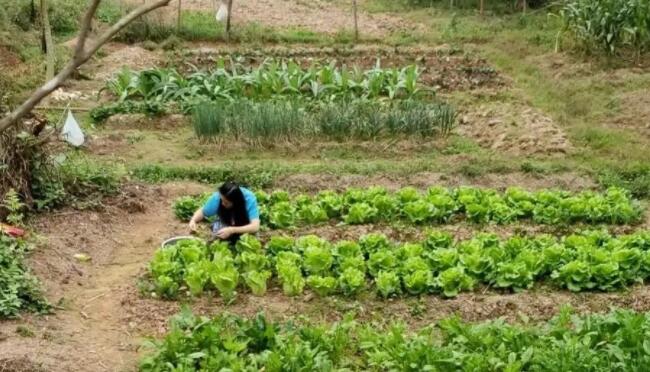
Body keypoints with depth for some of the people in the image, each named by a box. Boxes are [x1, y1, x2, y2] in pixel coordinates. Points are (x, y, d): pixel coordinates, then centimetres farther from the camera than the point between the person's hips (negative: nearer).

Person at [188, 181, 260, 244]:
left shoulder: (249, 199, -34)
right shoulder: (217, 197, -28)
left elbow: (255, 227, -42)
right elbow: (202, 211, -11)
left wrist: (231, 230, -50)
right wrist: (193, 221, -31)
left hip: (244, 227, -1)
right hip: (226, 224, 1)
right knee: (217, 228, -31)